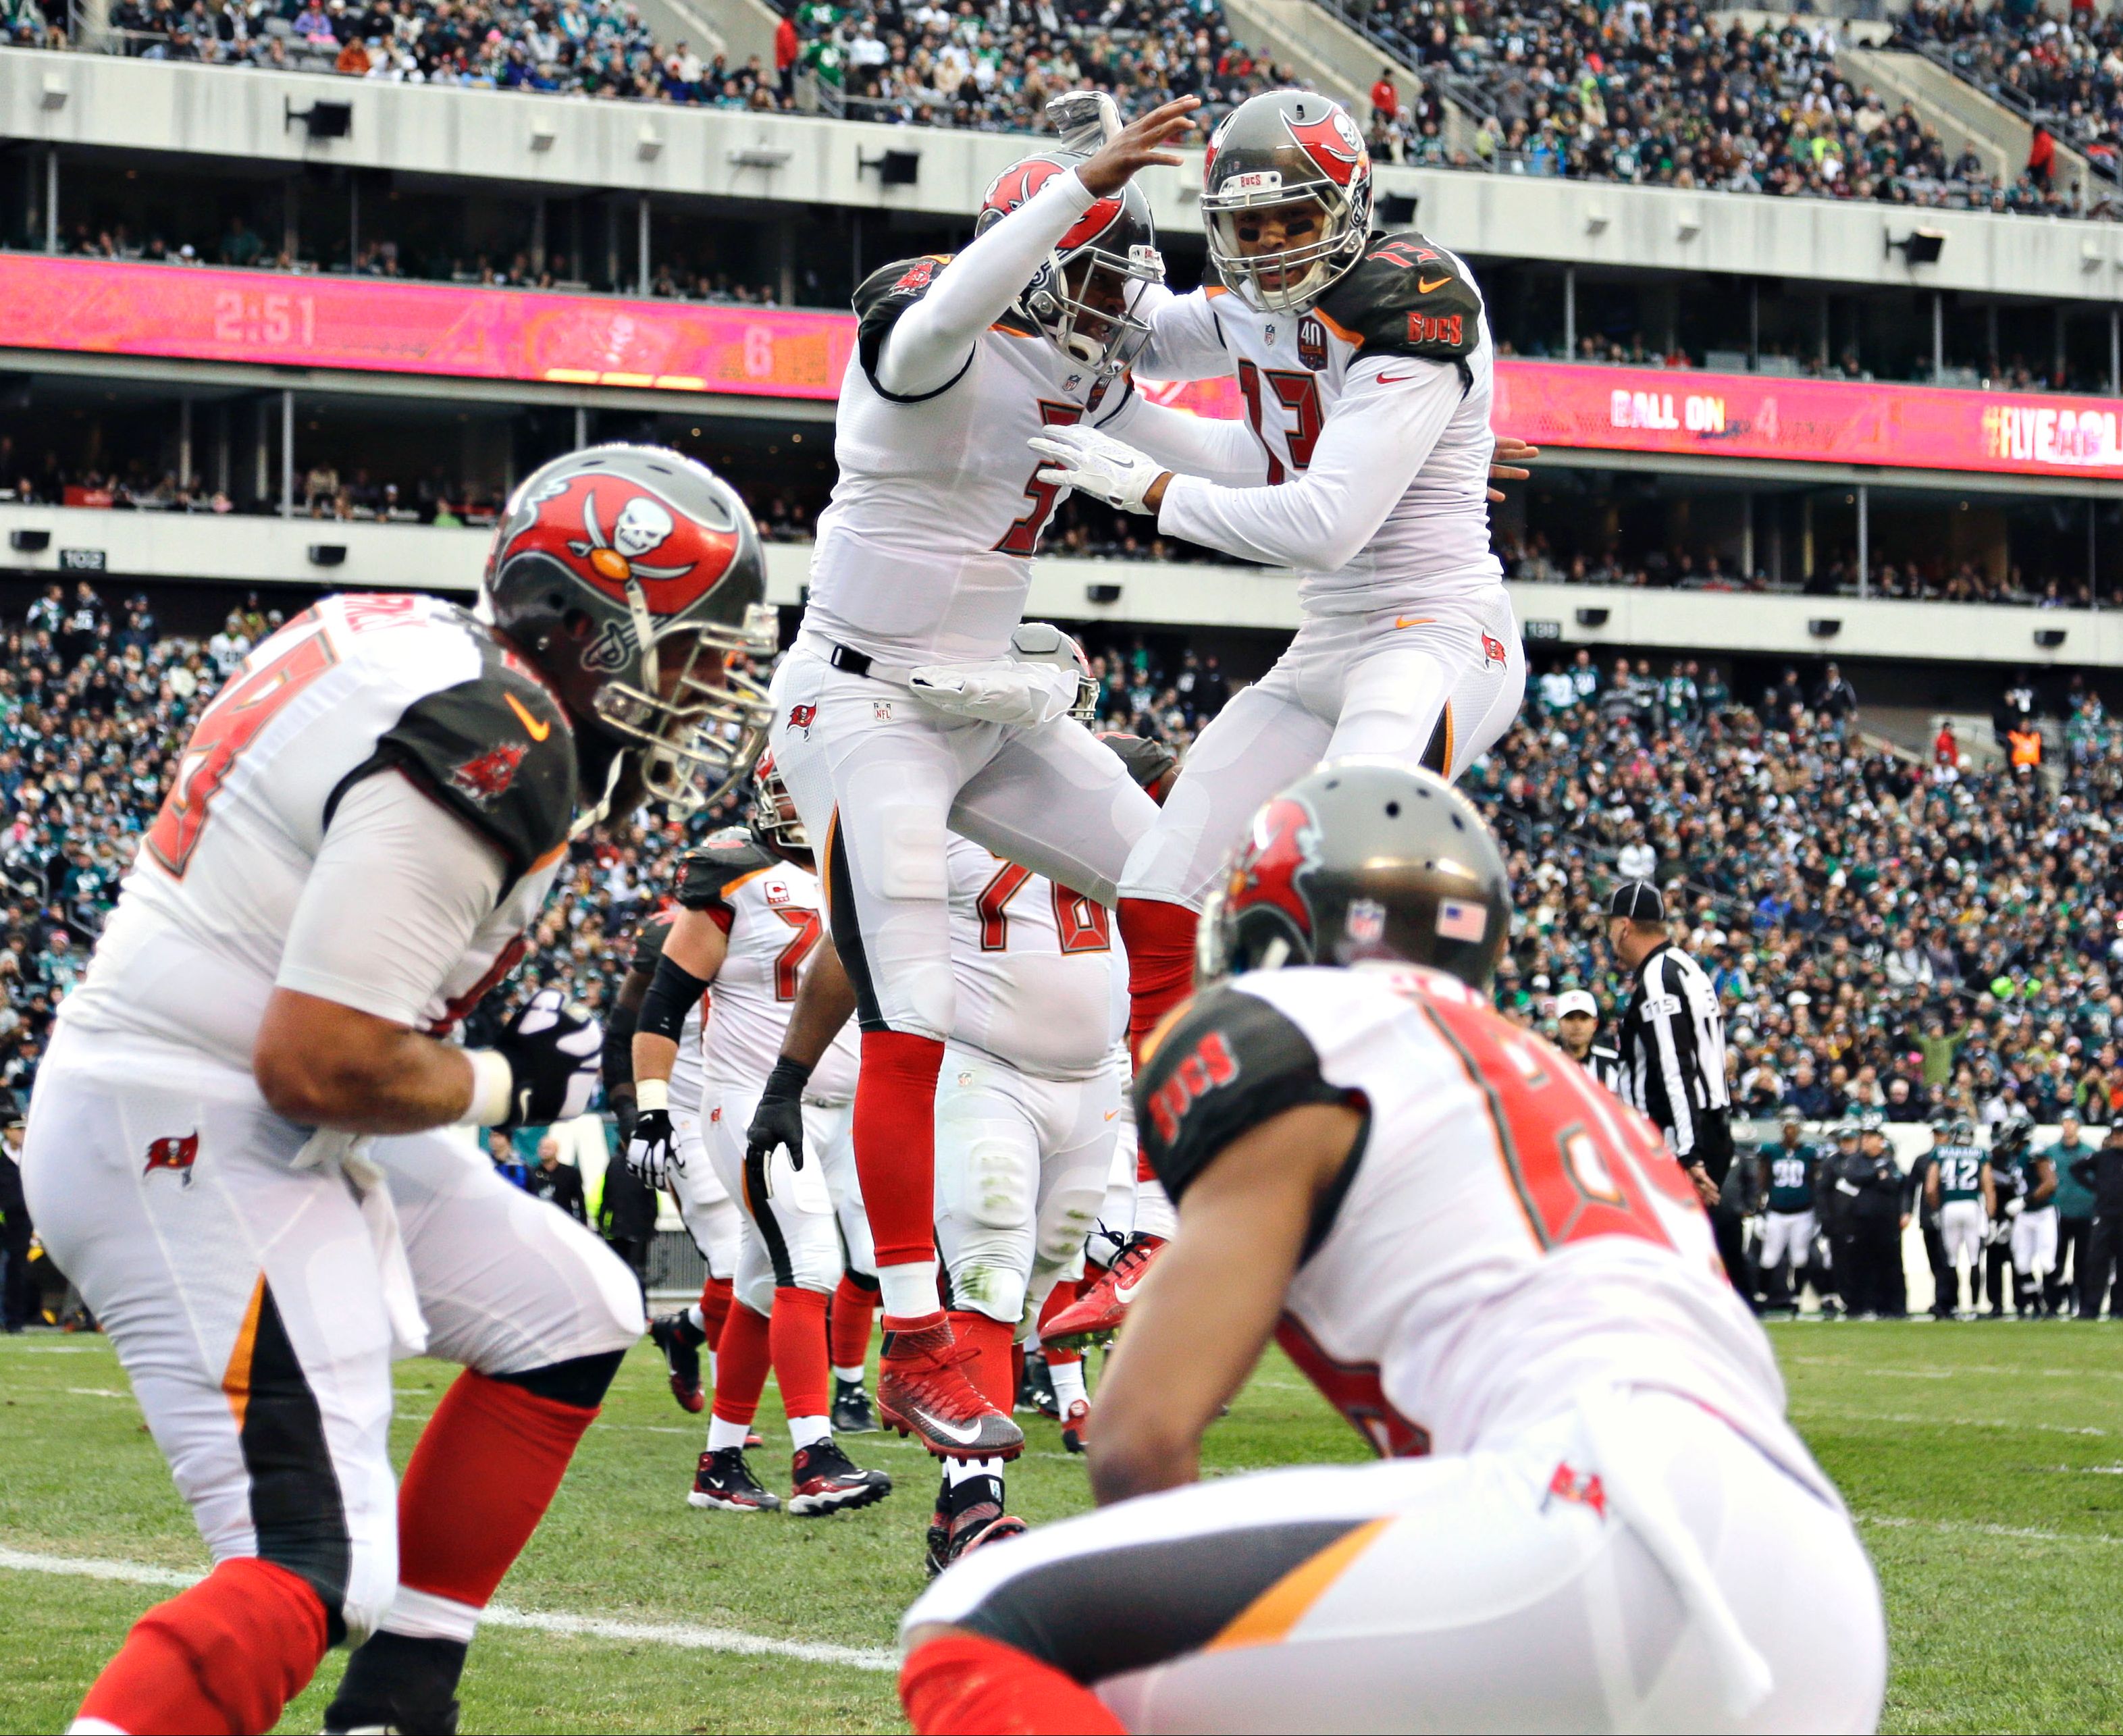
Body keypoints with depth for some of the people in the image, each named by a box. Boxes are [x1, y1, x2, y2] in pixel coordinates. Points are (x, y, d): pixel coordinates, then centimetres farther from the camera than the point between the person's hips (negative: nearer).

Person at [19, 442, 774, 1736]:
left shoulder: (427, 647, 8)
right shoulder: (487, 754, -22)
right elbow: (317, 1064, -25)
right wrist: (506, 1084, -8)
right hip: (195, 1149, -11)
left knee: (575, 1320, 20)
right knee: (317, 1570, -19)